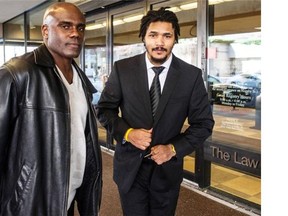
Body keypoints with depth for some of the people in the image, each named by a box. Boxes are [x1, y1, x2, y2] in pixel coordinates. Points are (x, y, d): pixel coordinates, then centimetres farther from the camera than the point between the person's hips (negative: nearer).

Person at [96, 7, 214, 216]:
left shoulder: (192, 75, -8)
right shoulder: (122, 69, -7)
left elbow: (203, 123, -2)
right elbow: (104, 109, 1)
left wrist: (174, 149, -15)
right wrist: (127, 133, -16)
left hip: (167, 168, 1)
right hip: (130, 167, 0)